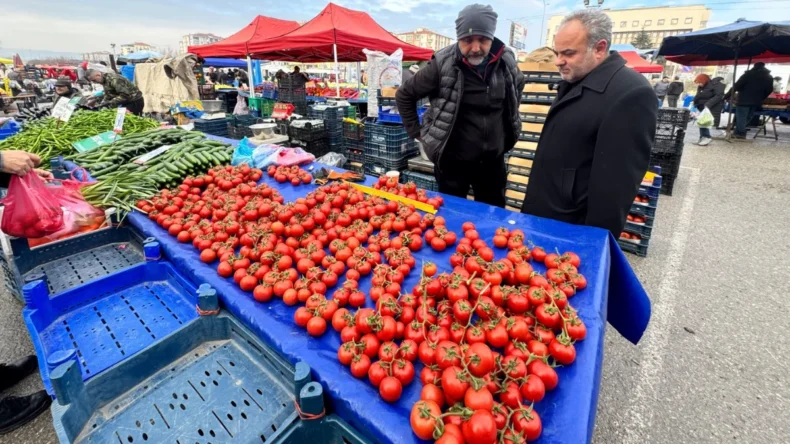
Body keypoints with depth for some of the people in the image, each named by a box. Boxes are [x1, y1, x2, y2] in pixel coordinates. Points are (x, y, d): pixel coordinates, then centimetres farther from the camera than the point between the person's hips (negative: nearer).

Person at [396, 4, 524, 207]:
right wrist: (416, 132, -2)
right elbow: (404, 95, -4)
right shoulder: (442, 65, -14)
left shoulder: (506, 61, -3)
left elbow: (518, 86, 20)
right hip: (452, 160, -3)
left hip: (493, 159, 4)